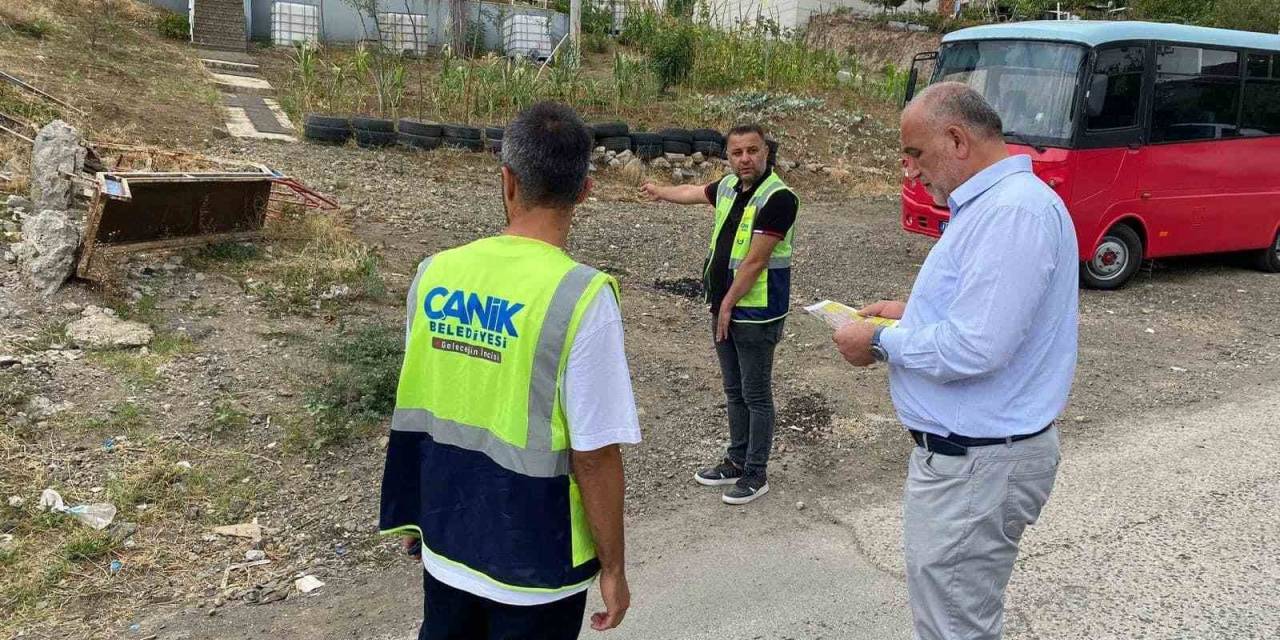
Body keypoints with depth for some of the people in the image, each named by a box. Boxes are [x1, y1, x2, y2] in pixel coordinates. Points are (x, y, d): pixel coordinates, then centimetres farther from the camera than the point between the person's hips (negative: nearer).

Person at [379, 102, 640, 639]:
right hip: (535, 564, -4)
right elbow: (594, 455, -19)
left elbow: (413, 412, 4)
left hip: (446, 542, 5)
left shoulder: (435, 273, -7)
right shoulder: (580, 296, -22)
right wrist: (612, 567, -5)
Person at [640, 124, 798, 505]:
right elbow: (694, 193, 29)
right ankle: (737, 461, 30)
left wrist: (728, 304, -14)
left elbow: (755, 261, -20)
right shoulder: (729, 186, 6)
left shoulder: (778, 198, -19)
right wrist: (661, 192, 46)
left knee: (756, 395, 3)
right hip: (725, 308, 8)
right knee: (734, 391, 17)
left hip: (757, 314, -8)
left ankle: (756, 474, 14)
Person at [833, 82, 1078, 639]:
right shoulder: (992, 202, 12)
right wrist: (913, 313, 12)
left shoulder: (1012, 211, -24)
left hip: (976, 464, -11)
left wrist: (881, 342, -15)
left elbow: (973, 350, -29)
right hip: (967, 449, 11)